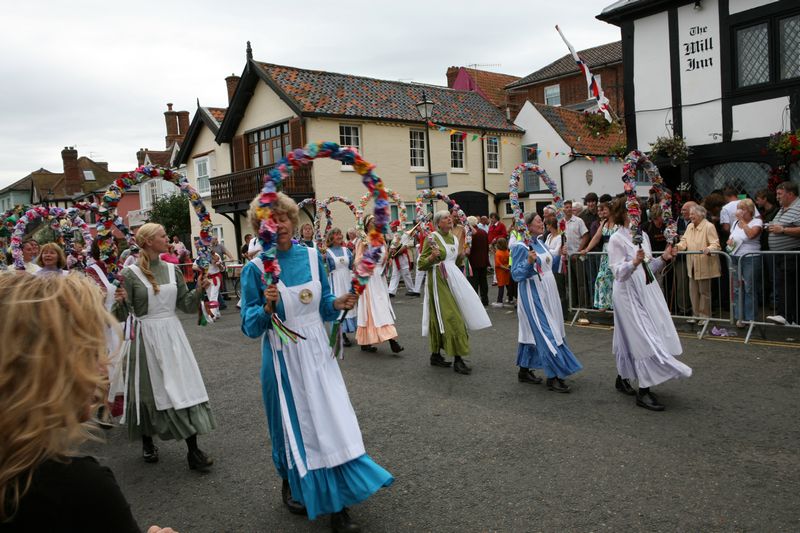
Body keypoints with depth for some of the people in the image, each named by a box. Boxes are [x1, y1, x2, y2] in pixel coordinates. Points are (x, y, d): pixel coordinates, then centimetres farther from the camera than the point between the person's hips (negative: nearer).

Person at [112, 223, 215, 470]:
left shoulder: (172, 269, 5)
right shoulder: (130, 273, -7)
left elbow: (186, 305, 7)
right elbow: (122, 315, -6)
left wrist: (199, 290, -10)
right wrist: (120, 301, -26)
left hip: (172, 335, 3)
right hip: (145, 336, -3)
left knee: (184, 387, -1)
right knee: (147, 391, 9)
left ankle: (193, 450, 4)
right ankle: (147, 443, 33)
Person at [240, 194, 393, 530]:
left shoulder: (311, 256, 1)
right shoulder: (255, 269, -10)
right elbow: (249, 327, -9)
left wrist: (338, 304, -11)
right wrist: (268, 307, -28)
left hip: (317, 351, 3)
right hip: (283, 357, -3)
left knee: (332, 419, 1)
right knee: (294, 424, 11)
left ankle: (337, 504, 14)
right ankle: (291, 486, 39)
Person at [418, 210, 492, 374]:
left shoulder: (453, 238, 14)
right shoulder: (432, 238, -7)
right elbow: (421, 265, -8)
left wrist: (461, 254, 5)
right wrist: (432, 257, -25)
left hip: (454, 279, 7)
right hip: (439, 281, -7)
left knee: (440, 318, 11)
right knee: (451, 318, -11)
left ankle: (436, 355, 21)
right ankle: (457, 359, -8)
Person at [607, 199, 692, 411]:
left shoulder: (642, 235, 10)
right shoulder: (616, 240, -11)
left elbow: (650, 269, 15)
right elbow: (618, 272, -17)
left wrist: (663, 258, -1)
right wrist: (634, 262, -33)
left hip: (647, 291, 7)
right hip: (628, 293, -7)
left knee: (630, 337, 14)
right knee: (644, 338, -9)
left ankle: (622, 378, 31)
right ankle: (643, 392, -4)